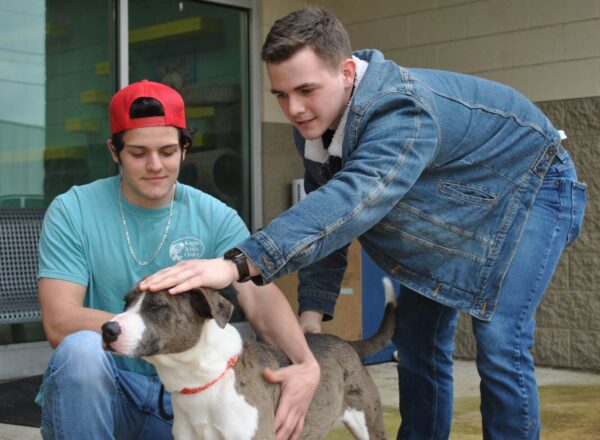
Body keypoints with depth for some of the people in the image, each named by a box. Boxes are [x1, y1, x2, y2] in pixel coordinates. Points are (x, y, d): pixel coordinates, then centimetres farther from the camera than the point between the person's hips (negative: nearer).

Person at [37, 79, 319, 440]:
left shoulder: (215, 217, -2)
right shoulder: (72, 212, -7)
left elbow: (259, 294, -17)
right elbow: (59, 323, -16)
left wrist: (307, 365, -37)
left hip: (178, 398, 2)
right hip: (93, 397, -1)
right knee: (82, 346, -33)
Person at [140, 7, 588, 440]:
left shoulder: (400, 111, -41)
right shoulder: (313, 125, -15)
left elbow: (350, 202, -56)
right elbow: (325, 215, -7)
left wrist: (239, 264, -67)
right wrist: (311, 314, -17)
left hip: (527, 185, -7)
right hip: (449, 209, 8)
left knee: (500, 342, -17)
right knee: (417, 337, 6)